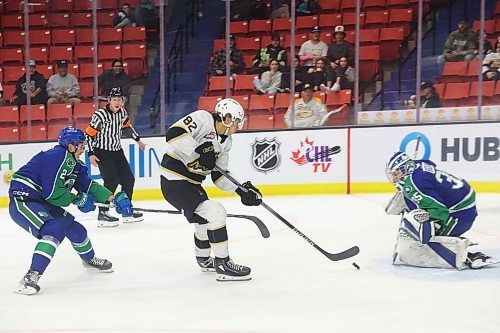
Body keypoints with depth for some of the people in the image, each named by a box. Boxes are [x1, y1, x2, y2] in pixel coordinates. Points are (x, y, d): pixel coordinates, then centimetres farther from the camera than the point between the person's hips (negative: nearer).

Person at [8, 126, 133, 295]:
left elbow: (88, 185, 16)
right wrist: (77, 199, -9)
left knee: (74, 228, 15)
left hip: (41, 203, 10)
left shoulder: (73, 163, 11)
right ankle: (31, 277, -33)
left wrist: (112, 198, 4)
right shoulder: (56, 156, -20)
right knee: (54, 230, -28)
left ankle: (89, 259, 43)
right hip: (22, 200, -10)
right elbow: (52, 192, -23)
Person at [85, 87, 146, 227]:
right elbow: (90, 134, -16)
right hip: (102, 153, -7)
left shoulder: (122, 112, 2)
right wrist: (91, 154, -18)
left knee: (128, 179, 6)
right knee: (112, 181, -17)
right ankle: (102, 214, -11)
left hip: (117, 151, 7)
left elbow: (127, 125, 21)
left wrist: (138, 140, 28)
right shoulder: (100, 115, -19)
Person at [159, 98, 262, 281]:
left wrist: (242, 191, -1)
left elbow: (219, 175, 10)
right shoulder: (202, 118, -16)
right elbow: (173, 134, -28)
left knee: (205, 220, 25)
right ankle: (223, 265, -7)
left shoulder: (226, 141, 9)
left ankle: (204, 260, 52)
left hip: (192, 183, 10)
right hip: (174, 181, -10)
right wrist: (198, 152, -31)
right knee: (215, 213, -17)